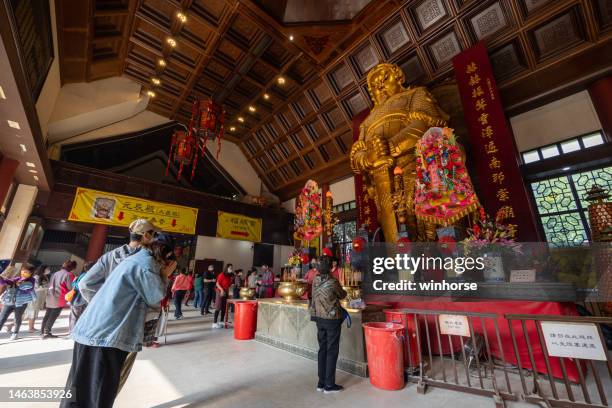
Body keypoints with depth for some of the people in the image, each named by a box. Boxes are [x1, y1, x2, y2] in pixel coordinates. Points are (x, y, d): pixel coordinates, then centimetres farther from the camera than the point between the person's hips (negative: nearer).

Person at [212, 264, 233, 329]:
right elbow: (217, 284, -14)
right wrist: (222, 289, -24)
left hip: (226, 293, 7)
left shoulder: (230, 276, 7)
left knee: (224, 308, 10)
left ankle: (221, 322, 20)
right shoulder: (222, 275, -13)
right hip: (220, 292, -7)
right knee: (218, 308, -4)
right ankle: (214, 323, 2)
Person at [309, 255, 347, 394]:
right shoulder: (333, 282, -20)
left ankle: (321, 382, 26)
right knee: (332, 351, 8)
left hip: (319, 319, 6)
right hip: (332, 319, -5)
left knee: (322, 349, 16)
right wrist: (342, 291, 20)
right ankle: (329, 385, 18)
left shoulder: (315, 281, -4)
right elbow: (342, 295, -2)